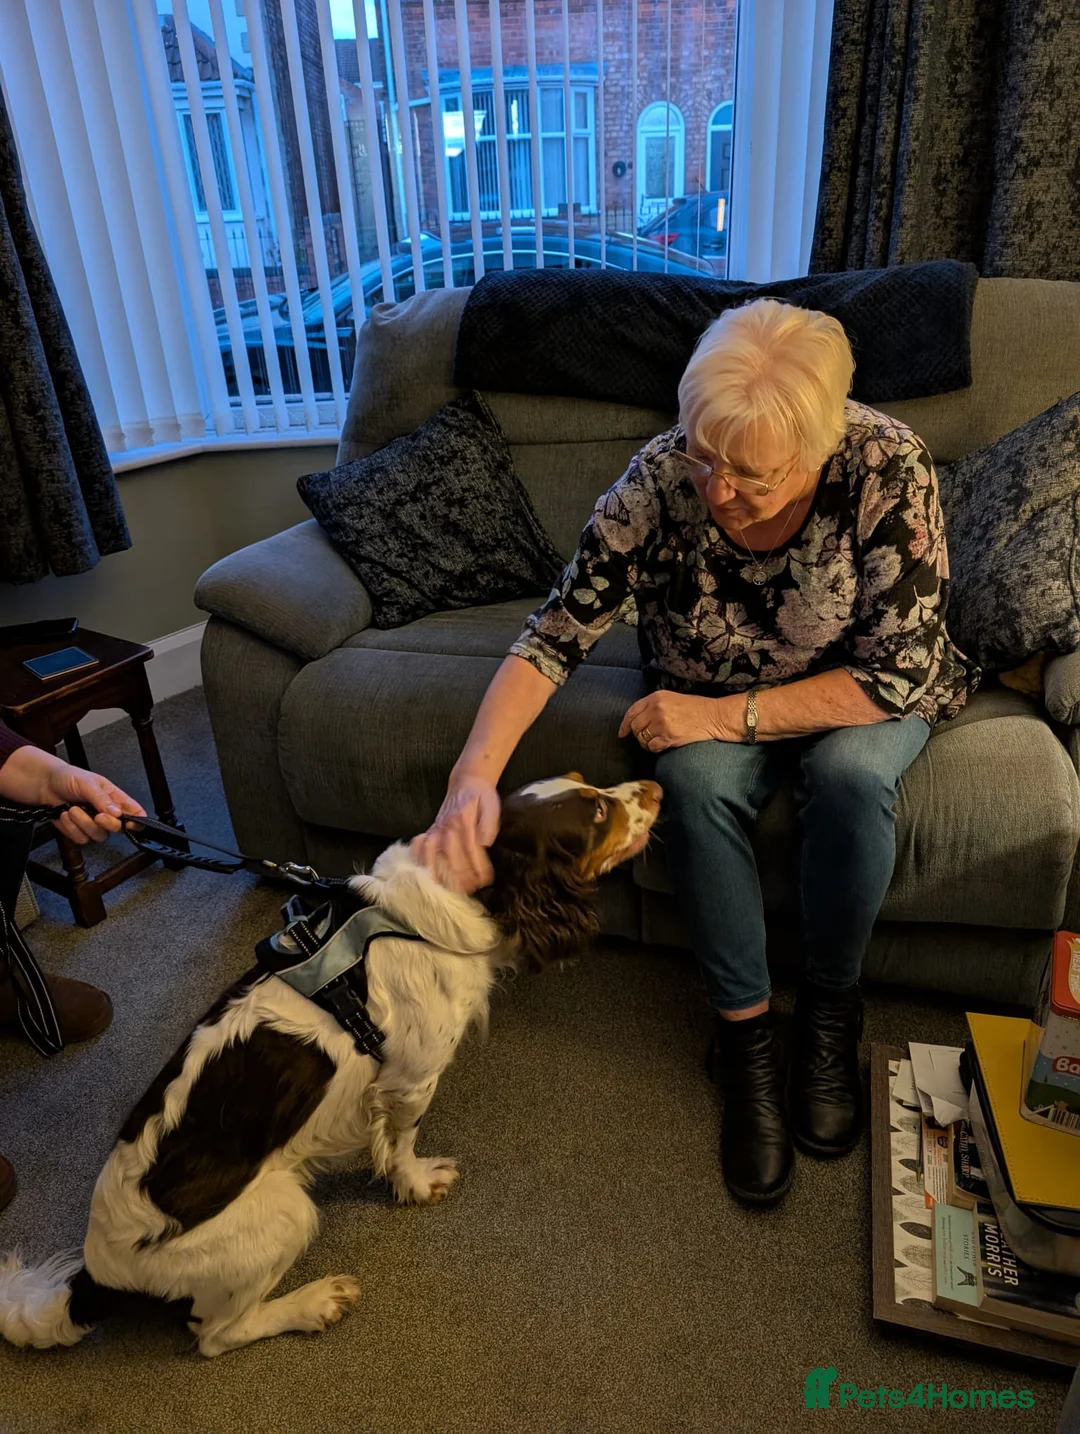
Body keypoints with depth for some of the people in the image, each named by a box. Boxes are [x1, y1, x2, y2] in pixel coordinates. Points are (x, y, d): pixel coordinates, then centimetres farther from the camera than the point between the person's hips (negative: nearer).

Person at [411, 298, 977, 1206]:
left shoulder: (887, 468, -28)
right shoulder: (662, 478, -23)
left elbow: (897, 673, -25)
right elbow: (555, 637, -23)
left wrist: (728, 714, -29)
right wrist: (476, 775, -38)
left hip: (858, 700, -1)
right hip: (711, 703, 1)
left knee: (848, 772, -33)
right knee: (696, 780, -31)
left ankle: (831, 1010, -5)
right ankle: (746, 1034, -10)